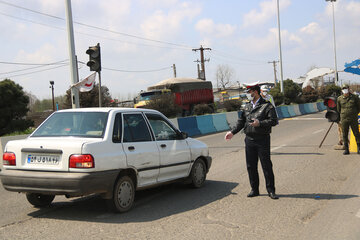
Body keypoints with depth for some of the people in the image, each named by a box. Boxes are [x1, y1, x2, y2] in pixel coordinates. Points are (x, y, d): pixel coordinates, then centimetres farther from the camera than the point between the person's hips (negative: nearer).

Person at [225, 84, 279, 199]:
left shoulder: (267, 106, -5)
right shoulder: (247, 106, 14)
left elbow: (274, 121, -12)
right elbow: (241, 121, 19)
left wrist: (260, 123, -23)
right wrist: (233, 132, 9)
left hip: (262, 139, -6)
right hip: (249, 140, 6)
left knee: (266, 166, -2)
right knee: (251, 166, 8)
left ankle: (271, 190, 8)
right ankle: (254, 190, 19)